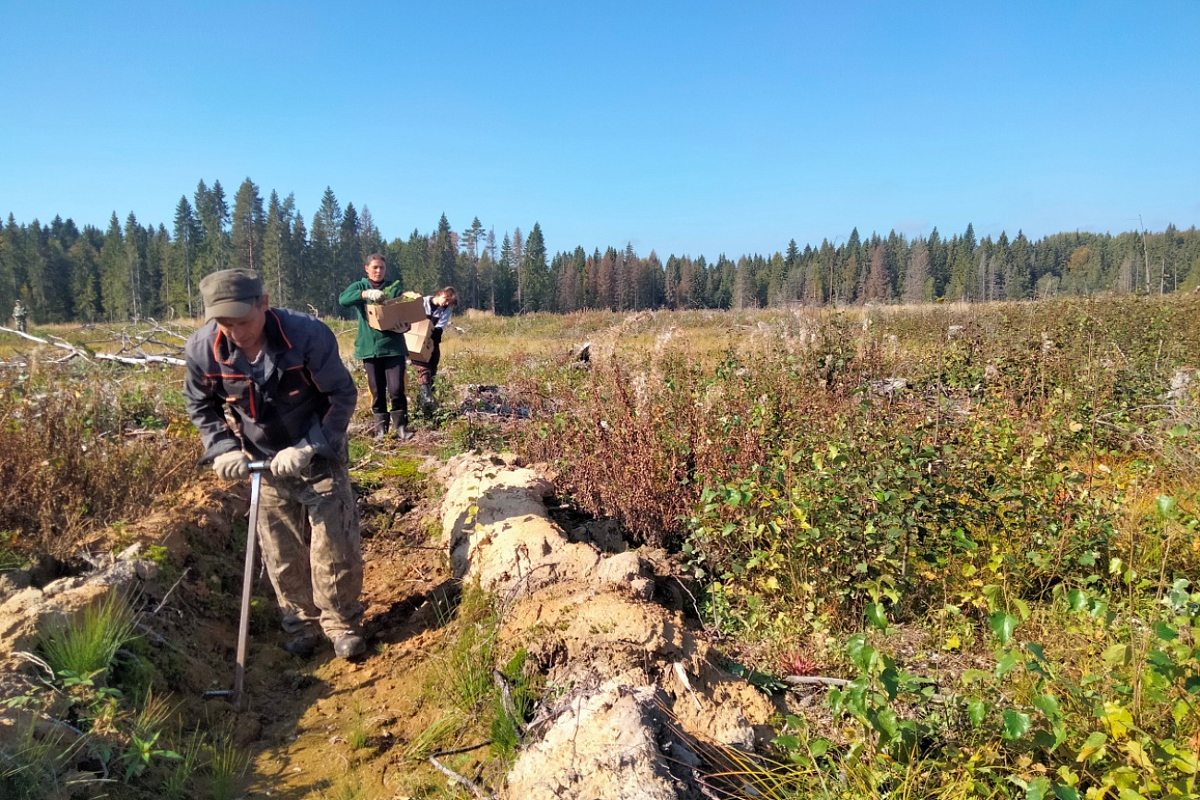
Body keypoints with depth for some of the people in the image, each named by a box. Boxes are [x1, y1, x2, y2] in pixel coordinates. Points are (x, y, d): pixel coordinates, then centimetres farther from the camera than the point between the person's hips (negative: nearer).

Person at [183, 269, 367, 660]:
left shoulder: (308, 335, -28)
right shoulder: (202, 349, -17)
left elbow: (343, 396, -17)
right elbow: (200, 406, 3)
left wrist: (307, 450, -24)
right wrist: (223, 449, -12)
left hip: (320, 456, -3)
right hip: (265, 463, 3)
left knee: (335, 546, 0)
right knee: (282, 555, 11)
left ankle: (342, 623, 22)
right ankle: (303, 624, 31)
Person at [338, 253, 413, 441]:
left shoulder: (394, 287, 10)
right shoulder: (359, 286, 7)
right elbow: (343, 299, -13)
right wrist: (366, 293, -29)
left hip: (394, 346, 0)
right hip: (369, 347, 1)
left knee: (396, 389, -8)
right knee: (377, 391, 6)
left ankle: (401, 426, 4)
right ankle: (381, 428, 17)